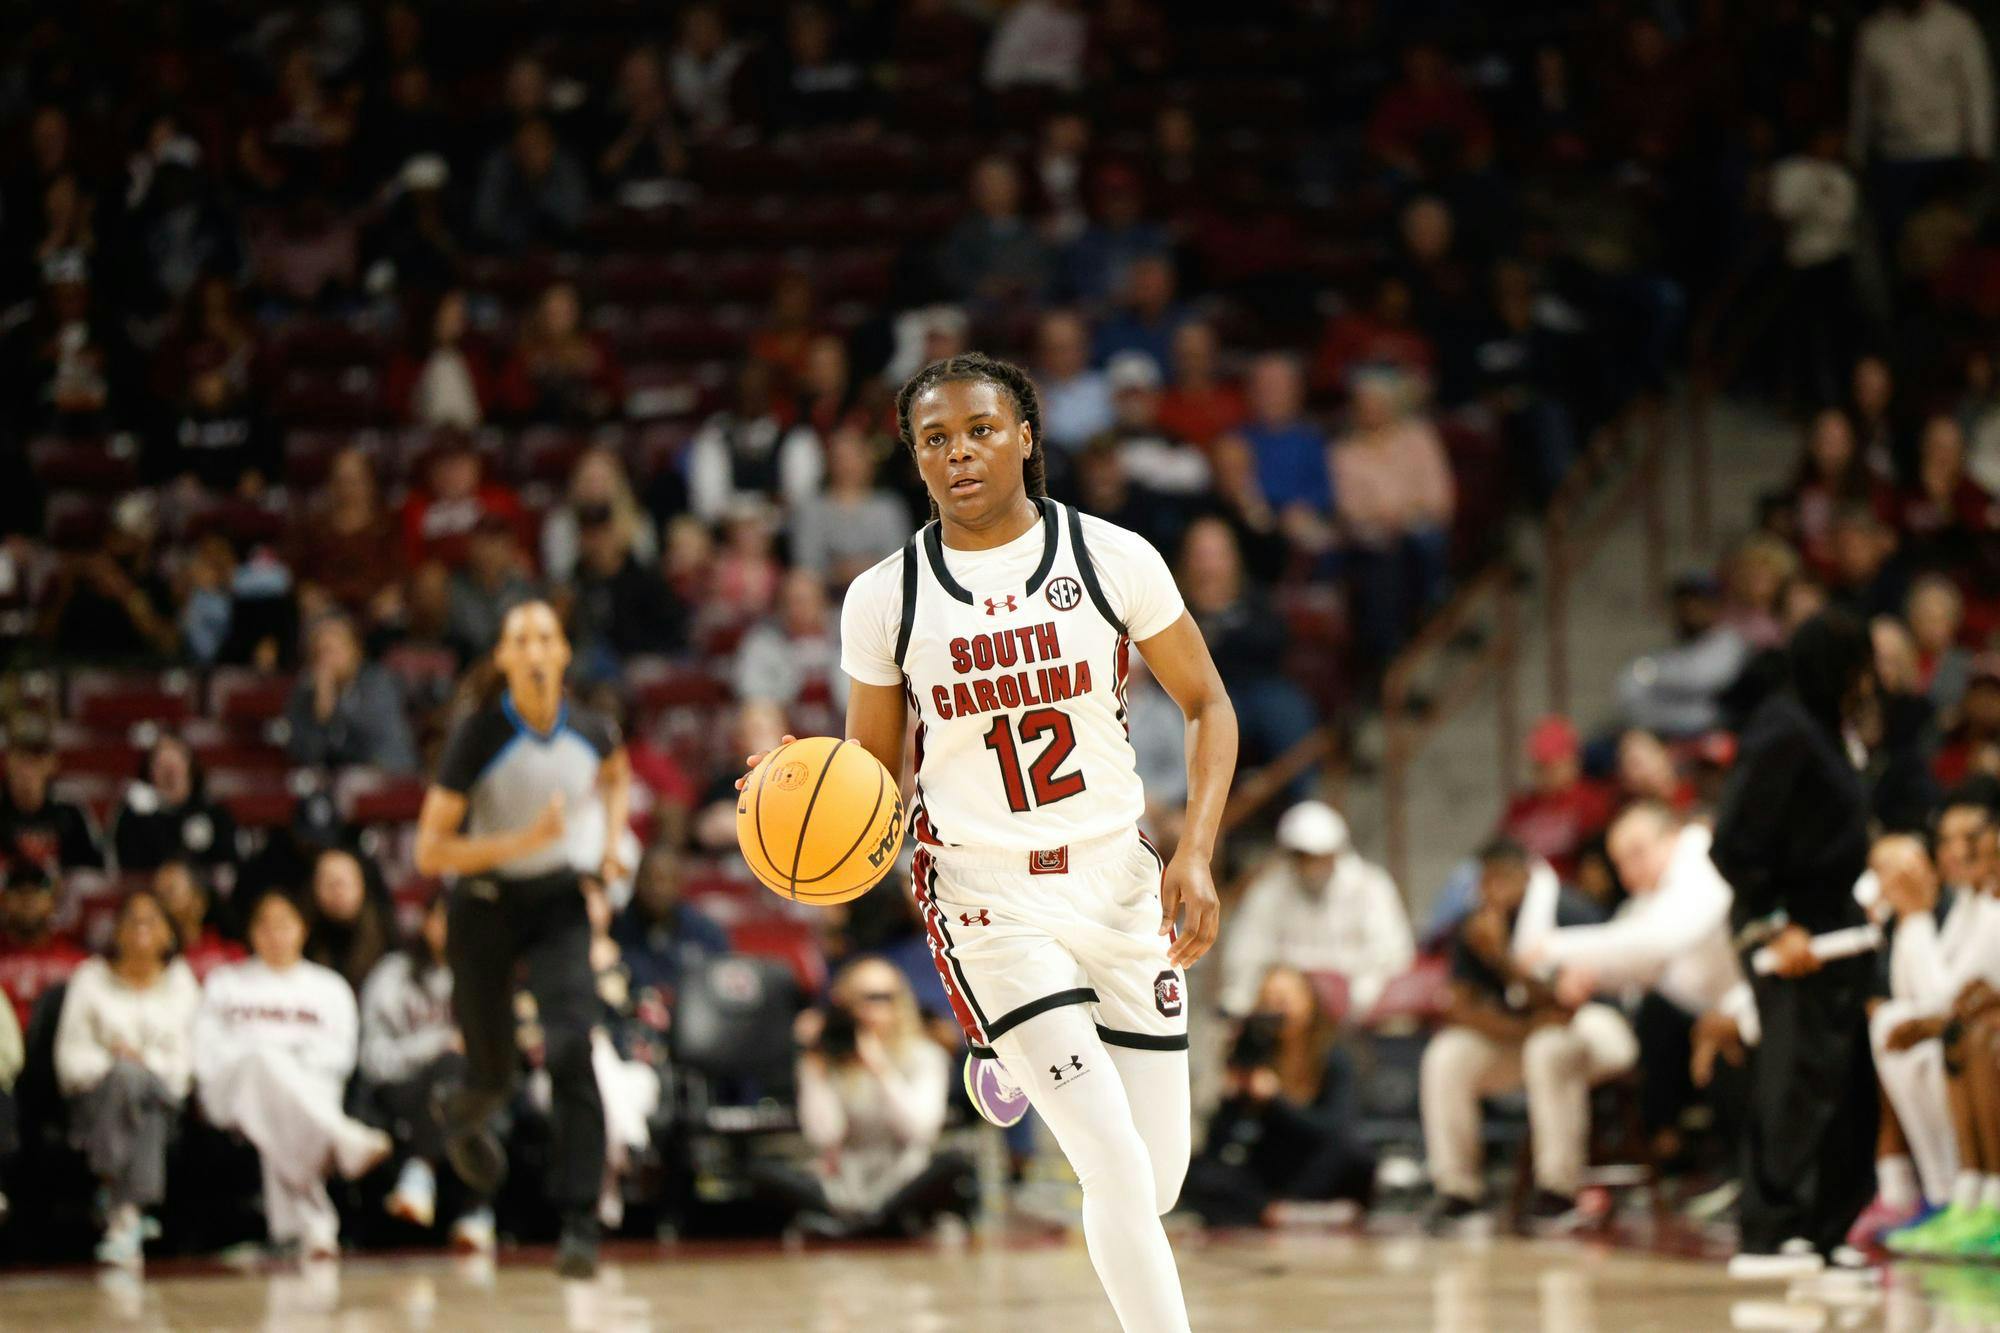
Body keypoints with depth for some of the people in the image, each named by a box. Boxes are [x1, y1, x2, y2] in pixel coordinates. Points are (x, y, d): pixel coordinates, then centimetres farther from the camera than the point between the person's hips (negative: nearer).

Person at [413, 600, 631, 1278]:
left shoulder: (590, 731, -8)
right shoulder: (476, 737, -18)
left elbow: (616, 776, 20)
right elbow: (430, 853, -18)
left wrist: (611, 837, 3)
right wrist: (521, 841, -28)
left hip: (561, 901, 1)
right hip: (486, 902, -1)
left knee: (571, 1049, -21)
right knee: (491, 1075, 8)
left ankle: (578, 1223, -19)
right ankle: (463, 1117, 49)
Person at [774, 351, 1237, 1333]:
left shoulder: (1112, 559, -5)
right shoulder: (884, 598, -3)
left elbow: (1207, 706, 4)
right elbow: (875, 775, 9)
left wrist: (1195, 854, -9)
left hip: (1117, 879, 2)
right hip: (985, 894, -2)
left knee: (1157, 1180, 9)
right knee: (1120, 1175, -16)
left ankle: (1019, 1059, 40)